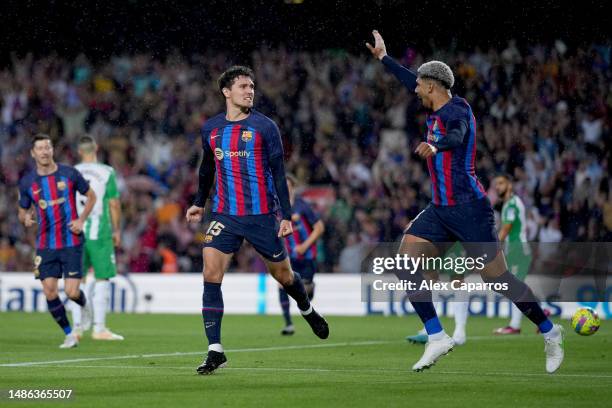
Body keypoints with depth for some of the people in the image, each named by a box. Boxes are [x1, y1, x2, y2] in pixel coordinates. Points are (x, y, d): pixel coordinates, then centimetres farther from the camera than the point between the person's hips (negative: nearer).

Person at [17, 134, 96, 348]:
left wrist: (81, 220, -4)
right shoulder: (27, 182, 2)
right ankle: (69, 335, 11)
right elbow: (22, 211, 13)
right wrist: (25, 218, -11)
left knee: (72, 292, -10)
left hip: (71, 243, -2)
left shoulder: (70, 174, -3)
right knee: (49, 292, -6)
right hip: (46, 246, 2)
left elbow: (91, 196, 10)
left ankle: (85, 306, 28)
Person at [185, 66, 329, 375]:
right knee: (211, 274, -14)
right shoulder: (211, 129, 6)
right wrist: (199, 203, 29)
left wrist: (287, 216, -9)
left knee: (283, 276, 11)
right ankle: (215, 351, -12)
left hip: (261, 216, -2)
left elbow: (278, 173, -4)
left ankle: (307, 310, 46)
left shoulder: (264, 127, -4)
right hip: (224, 216, 2)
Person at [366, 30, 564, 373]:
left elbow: (458, 136, -36)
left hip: (468, 208, -9)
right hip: (440, 210, 9)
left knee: (497, 278, -6)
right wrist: (383, 57, 40)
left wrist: (434, 146, -57)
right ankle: (437, 338, -7)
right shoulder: (437, 111, 12)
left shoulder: (456, 109, -13)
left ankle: (550, 332, 12)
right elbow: (412, 83, 31)